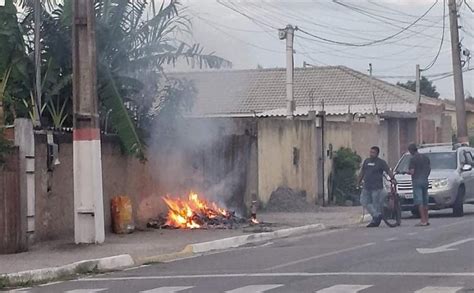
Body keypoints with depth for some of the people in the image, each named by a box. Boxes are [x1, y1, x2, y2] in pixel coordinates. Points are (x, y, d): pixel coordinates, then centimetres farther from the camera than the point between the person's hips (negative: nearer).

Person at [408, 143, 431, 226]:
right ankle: (426, 220, 14)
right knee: (425, 201, 12)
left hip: (417, 181, -7)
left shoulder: (413, 159, -11)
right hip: (425, 181, 7)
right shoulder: (425, 157, 11)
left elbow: (412, 172, -15)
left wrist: (407, 171, 5)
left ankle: (423, 220, -13)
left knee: (419, 202, -8)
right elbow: (429, 168, 16)